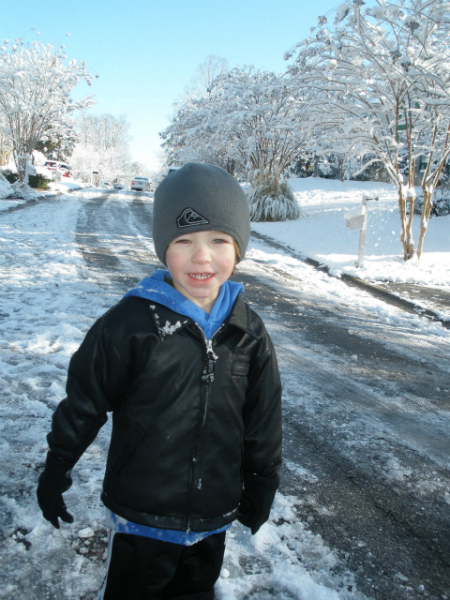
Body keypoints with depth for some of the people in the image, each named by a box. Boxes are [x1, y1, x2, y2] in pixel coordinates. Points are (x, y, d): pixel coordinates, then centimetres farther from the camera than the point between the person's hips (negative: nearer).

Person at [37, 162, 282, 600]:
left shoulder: (248, 331, -7)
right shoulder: (131, 323, -20)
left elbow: (262, 422, 3)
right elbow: (83, 402, -8)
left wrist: (260, 488, 11)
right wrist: (56, 471, 1)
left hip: (213, 521, 4)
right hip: (140, 520, -3)